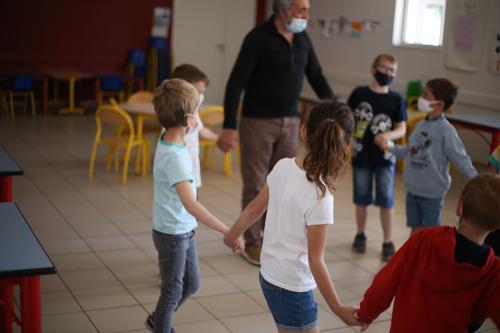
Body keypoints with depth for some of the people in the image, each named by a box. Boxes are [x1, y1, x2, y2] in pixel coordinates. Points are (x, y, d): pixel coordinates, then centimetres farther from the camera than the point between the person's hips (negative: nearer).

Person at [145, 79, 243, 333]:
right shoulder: (173, 156, -30)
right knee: (173, 291, 9)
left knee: (191, 283, 23)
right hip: (172, 234, -9)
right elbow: (190, 205, -40)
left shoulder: (168, 140, -3)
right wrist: (227, 231, -42)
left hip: (185, 230, 9)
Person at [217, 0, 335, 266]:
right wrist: (229, 127, -23)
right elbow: (236, 82, -17)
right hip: (258, 122, -5)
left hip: (290, 122, 5)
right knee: (255, 185, 5)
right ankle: (252, 243, 18)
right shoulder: (258, 37, -13)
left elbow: (316, 76, 12)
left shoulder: (303, 39, 5)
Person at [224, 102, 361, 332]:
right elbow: (315, 261, -20)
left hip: (268, 276, 7)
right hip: (292, 288, -7)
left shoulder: (283, 166, -8)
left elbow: (255, 209, 6)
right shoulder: (319, 195, -25)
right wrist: (339, 310, -12)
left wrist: (232, 235, 25)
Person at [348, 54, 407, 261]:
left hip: (385, 157, 0)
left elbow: (402, 129, 0)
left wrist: (388, 136, -20)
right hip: (361, 155, 0)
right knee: (361, 198, 12)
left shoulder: (396, 99, -1)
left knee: (386, 200, 4)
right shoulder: (359, 93, -3)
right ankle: (360, 235, 30)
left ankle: (388, 241, 15)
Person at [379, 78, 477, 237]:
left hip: (433, 192, -6)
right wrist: (390, 147, 13)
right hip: (413, 189, 6)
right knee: (415, 230, 19)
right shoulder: (420, 125, 2)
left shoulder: (446, 130, -19)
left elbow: (461, 159, -16)